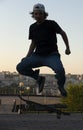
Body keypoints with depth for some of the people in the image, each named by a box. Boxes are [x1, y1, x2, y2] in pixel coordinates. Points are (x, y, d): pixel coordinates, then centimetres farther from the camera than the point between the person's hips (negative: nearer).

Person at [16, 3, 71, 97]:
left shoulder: (51, 24, -4)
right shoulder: (32, 27, 8)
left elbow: (62, 33, 8)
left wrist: (67, 48, 2)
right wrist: (27, 57, 8)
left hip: (51, 55, -4)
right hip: (38, 55, 4)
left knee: (60, 70, -33)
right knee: (20, 67, -14)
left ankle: (61, 86, 5)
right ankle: (39, 78, 10)